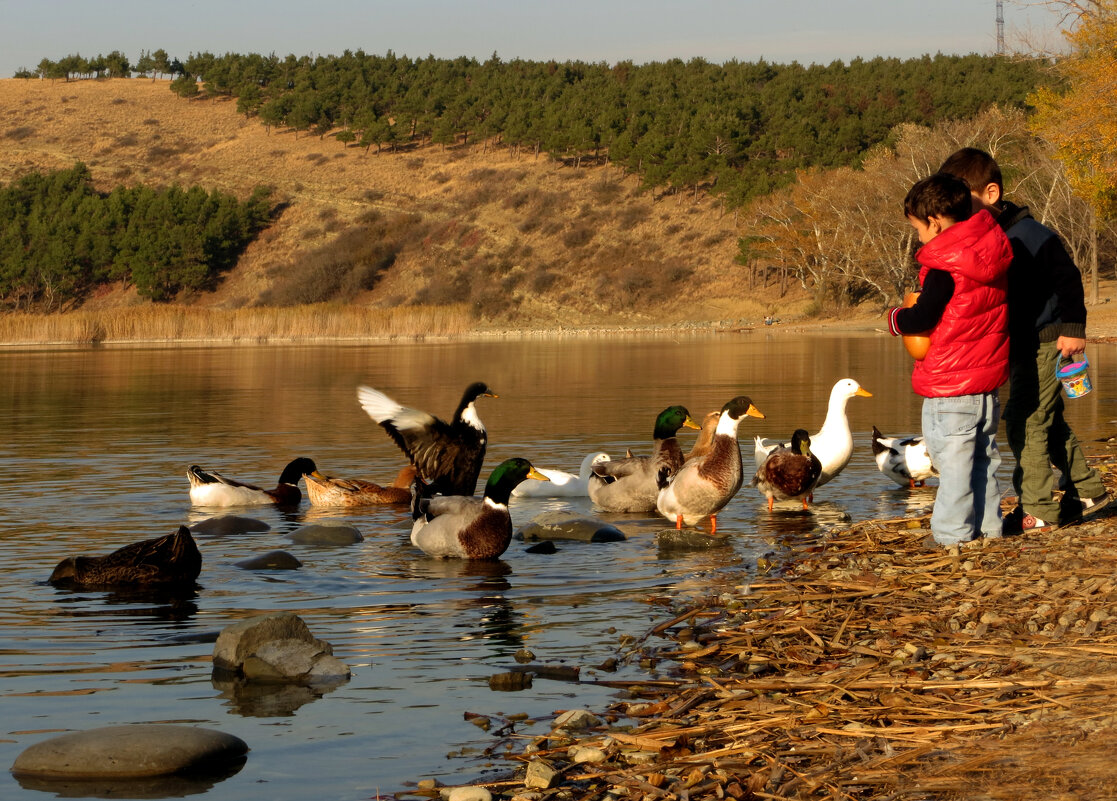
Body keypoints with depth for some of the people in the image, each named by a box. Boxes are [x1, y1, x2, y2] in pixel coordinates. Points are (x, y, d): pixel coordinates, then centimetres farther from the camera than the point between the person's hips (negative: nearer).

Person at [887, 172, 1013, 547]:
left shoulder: (944, 267, -19)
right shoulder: (995, 253, 4)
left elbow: (923, 318, -19)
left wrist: (897, 318, 2)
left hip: (950, 383, -8)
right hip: (989, 376, 8)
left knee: (952, 457, 0)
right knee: (985, 454, 17)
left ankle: (953, 531, 3)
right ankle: (988, 525, 22)